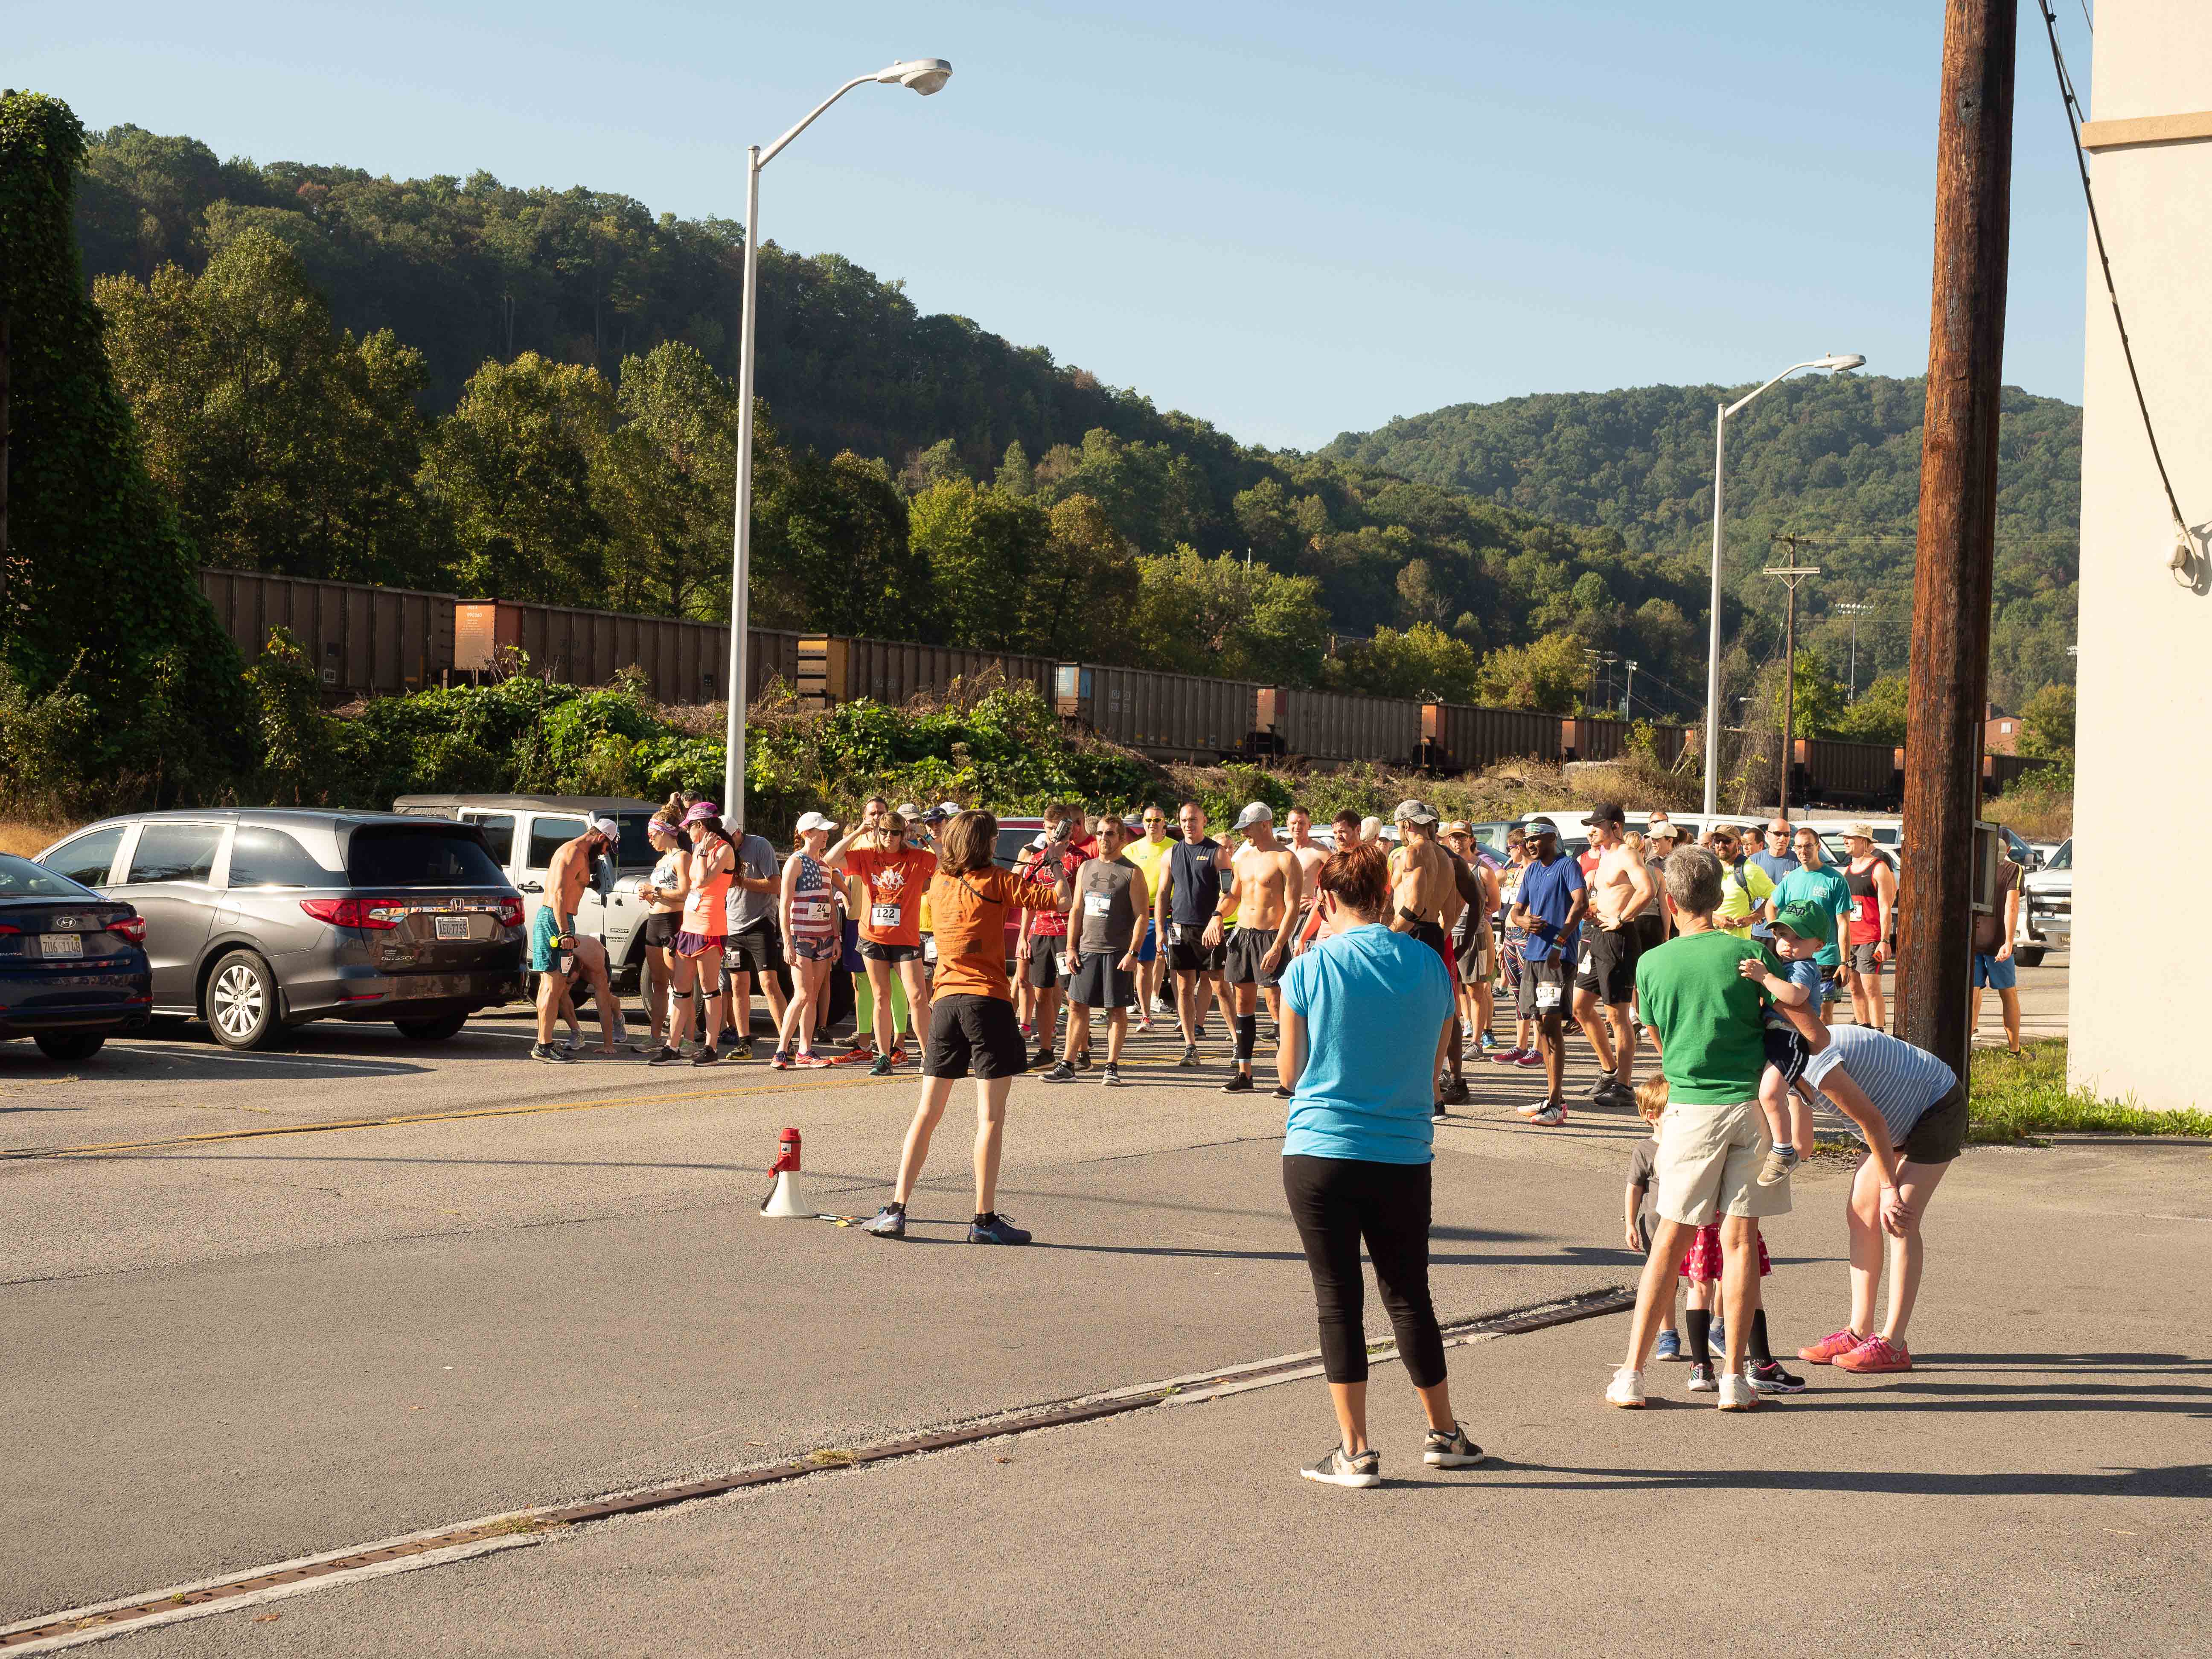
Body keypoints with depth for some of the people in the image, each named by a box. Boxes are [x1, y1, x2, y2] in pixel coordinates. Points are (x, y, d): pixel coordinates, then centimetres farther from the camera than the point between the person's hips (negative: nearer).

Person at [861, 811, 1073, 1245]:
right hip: (988, 1001, -5)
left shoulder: (939, 884, 12)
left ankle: (896, 1211, 7)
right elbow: (1061, 900, -8)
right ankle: (985, 1219, -4)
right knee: (991, 1116, -3)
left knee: (927, 1113, 10)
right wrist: (1059, 866, 9)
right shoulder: (996, 882, -4)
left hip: (945, 1002, 5)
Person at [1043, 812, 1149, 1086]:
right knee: (1077, 1006, 3)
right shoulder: (1086, 868, 13)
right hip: (1086, 949, 5)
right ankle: (1067, 1066, 6)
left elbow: (1141, 916, -6)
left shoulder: (1132, 873, -3)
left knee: (1117, 1009, 1)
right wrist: (1071, 948, 7)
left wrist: (1133, 953, -14)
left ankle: (1112, 1067, 7)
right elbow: (1077, 911, 15)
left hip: (1117, 953, -5)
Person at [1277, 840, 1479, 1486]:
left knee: (1338, 1300, 5)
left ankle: (1355, 1451, 5)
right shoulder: (1429, 966, 2)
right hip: (1404, 1156, 3)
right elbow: (1432, 1067, 11)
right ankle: (1444, 1435, 26)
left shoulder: (1310, 970, -7)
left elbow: (1290, 1074, 1)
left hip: (1320, 1152, -3)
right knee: (1409, 1295, 16)